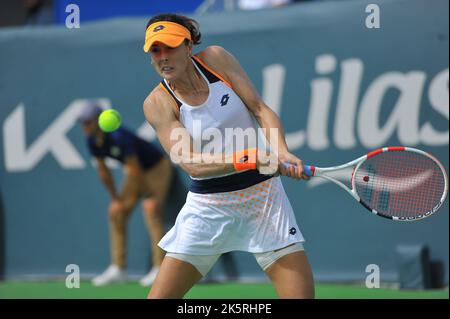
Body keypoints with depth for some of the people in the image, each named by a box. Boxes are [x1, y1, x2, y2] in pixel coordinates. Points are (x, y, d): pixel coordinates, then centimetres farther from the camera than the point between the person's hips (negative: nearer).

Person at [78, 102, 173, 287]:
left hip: (157, 167, -9)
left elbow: (135, 169, -28)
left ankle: (160, 269, -25)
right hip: (137, 174, 9)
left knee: (151, 209, -24)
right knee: (116, 212, 2)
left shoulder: (119, 137, -34)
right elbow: (103, 170, 3)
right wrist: (115, 197, 6)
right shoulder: (92, 141, -9)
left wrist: (150, 195, -19)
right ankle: (118, 268, 7)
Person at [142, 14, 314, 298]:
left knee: (302, 294, -10)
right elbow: (191, 164, -20)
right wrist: (249, 159, -35)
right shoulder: (157, 104, -10)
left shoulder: (216, 58, -5)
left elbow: (261, 109, -6)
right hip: (208, 207, -1)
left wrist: (282, 152, -26)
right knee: (160, 296, -7)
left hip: (263, 193, 1)